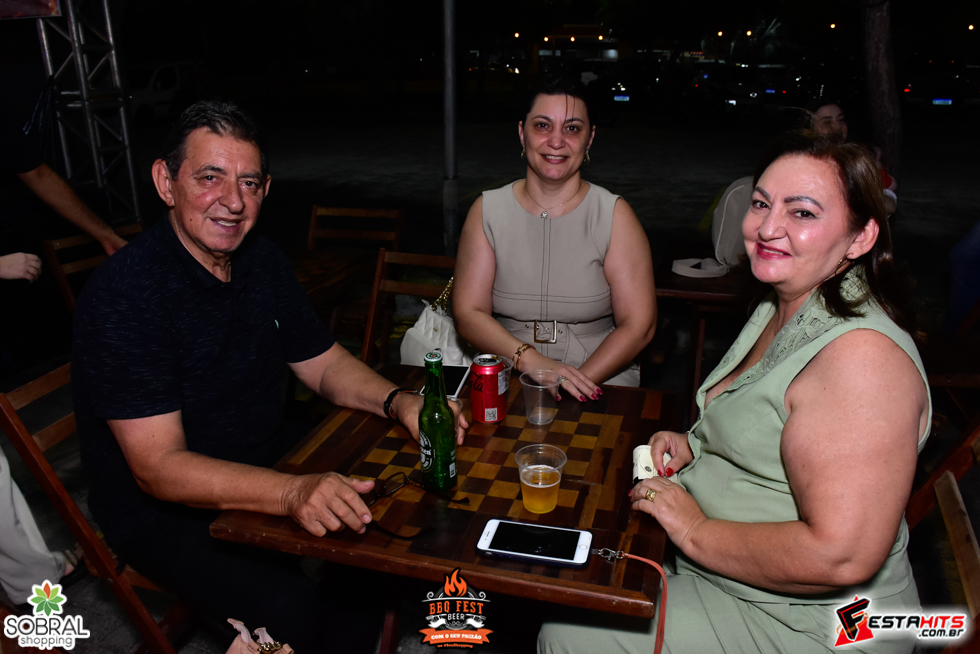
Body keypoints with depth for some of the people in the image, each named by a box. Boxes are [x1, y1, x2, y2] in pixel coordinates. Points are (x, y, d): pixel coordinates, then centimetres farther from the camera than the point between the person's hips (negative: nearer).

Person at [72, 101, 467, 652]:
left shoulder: (263, 261, 0)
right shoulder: (124, 295, -24)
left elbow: (325, 363, 7)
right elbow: (159, 468, -27)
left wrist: (397, 400, -14)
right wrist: (292, 493, -41)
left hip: (263, 477, 6)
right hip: (162, 510, -6)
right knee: (291, 609, -26)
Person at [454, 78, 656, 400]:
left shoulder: (614, 215, 0)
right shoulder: (487, 211, 5)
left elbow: (638, 324, -3)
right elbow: (468, 312, -1)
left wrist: (579, 380, -15)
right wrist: (530, 360, -16)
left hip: (601, 381, -1)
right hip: (505, 381, 1)